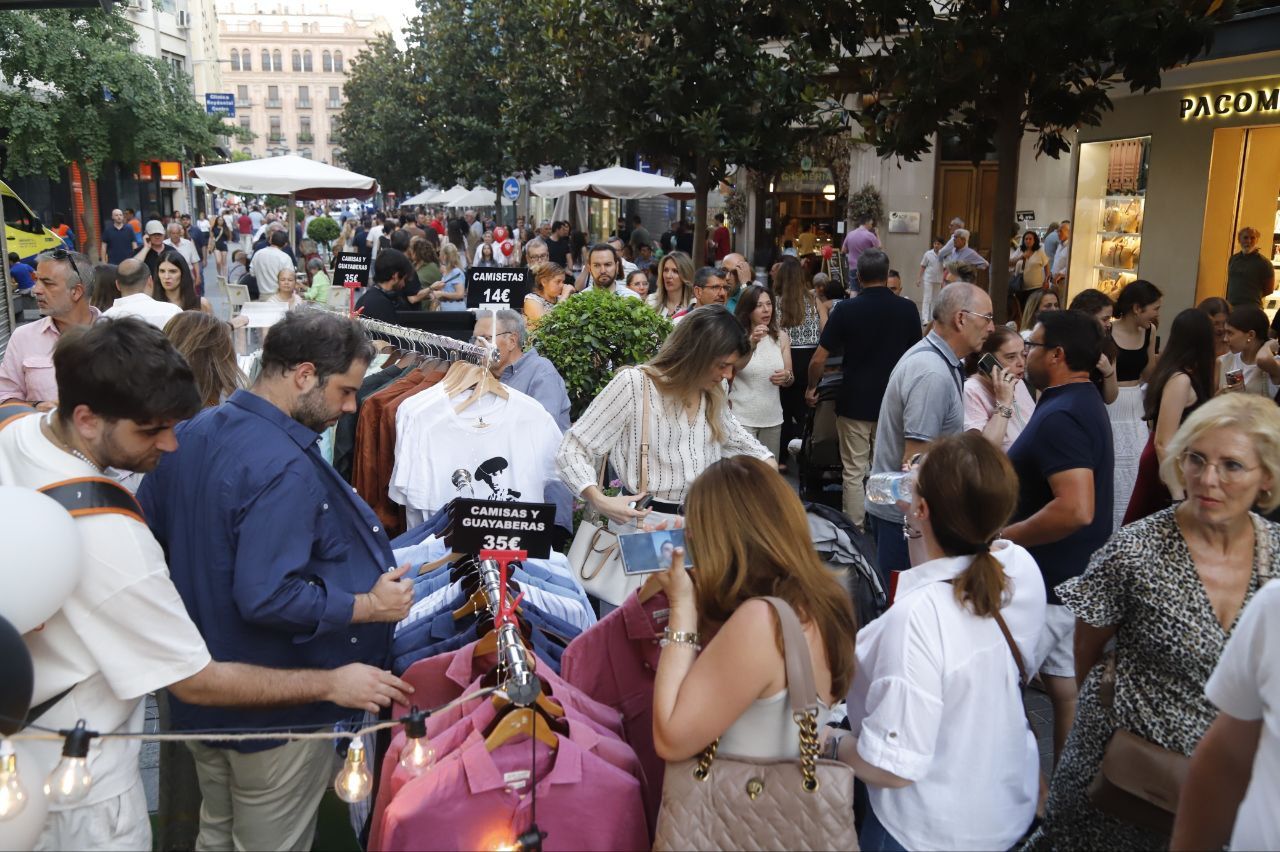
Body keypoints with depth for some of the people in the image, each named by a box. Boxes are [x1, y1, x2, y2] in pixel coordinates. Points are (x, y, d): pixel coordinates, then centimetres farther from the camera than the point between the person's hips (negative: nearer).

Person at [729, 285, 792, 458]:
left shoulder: (781, 337, 6)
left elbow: (790, 380, 10)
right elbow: (732, 367, -24)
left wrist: (786, 377, -13)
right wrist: (752, 344, -37)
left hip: (772, 418, 4)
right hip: (742, 418, -4)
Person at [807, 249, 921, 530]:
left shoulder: (846, 309, -9)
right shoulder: (907, 309, -3)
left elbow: (819, 359, -9)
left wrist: (811, 387, 8)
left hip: (855, 401, -2)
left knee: (854, 472, 6)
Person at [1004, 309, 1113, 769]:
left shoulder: (1060, 417, -23)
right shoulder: (1082, 403, 10)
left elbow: (1076, 509, -33)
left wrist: (1004, 537, -22)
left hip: (1051, 583, -10)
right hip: (1073, 576, 10)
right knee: (1065, 684, 18)